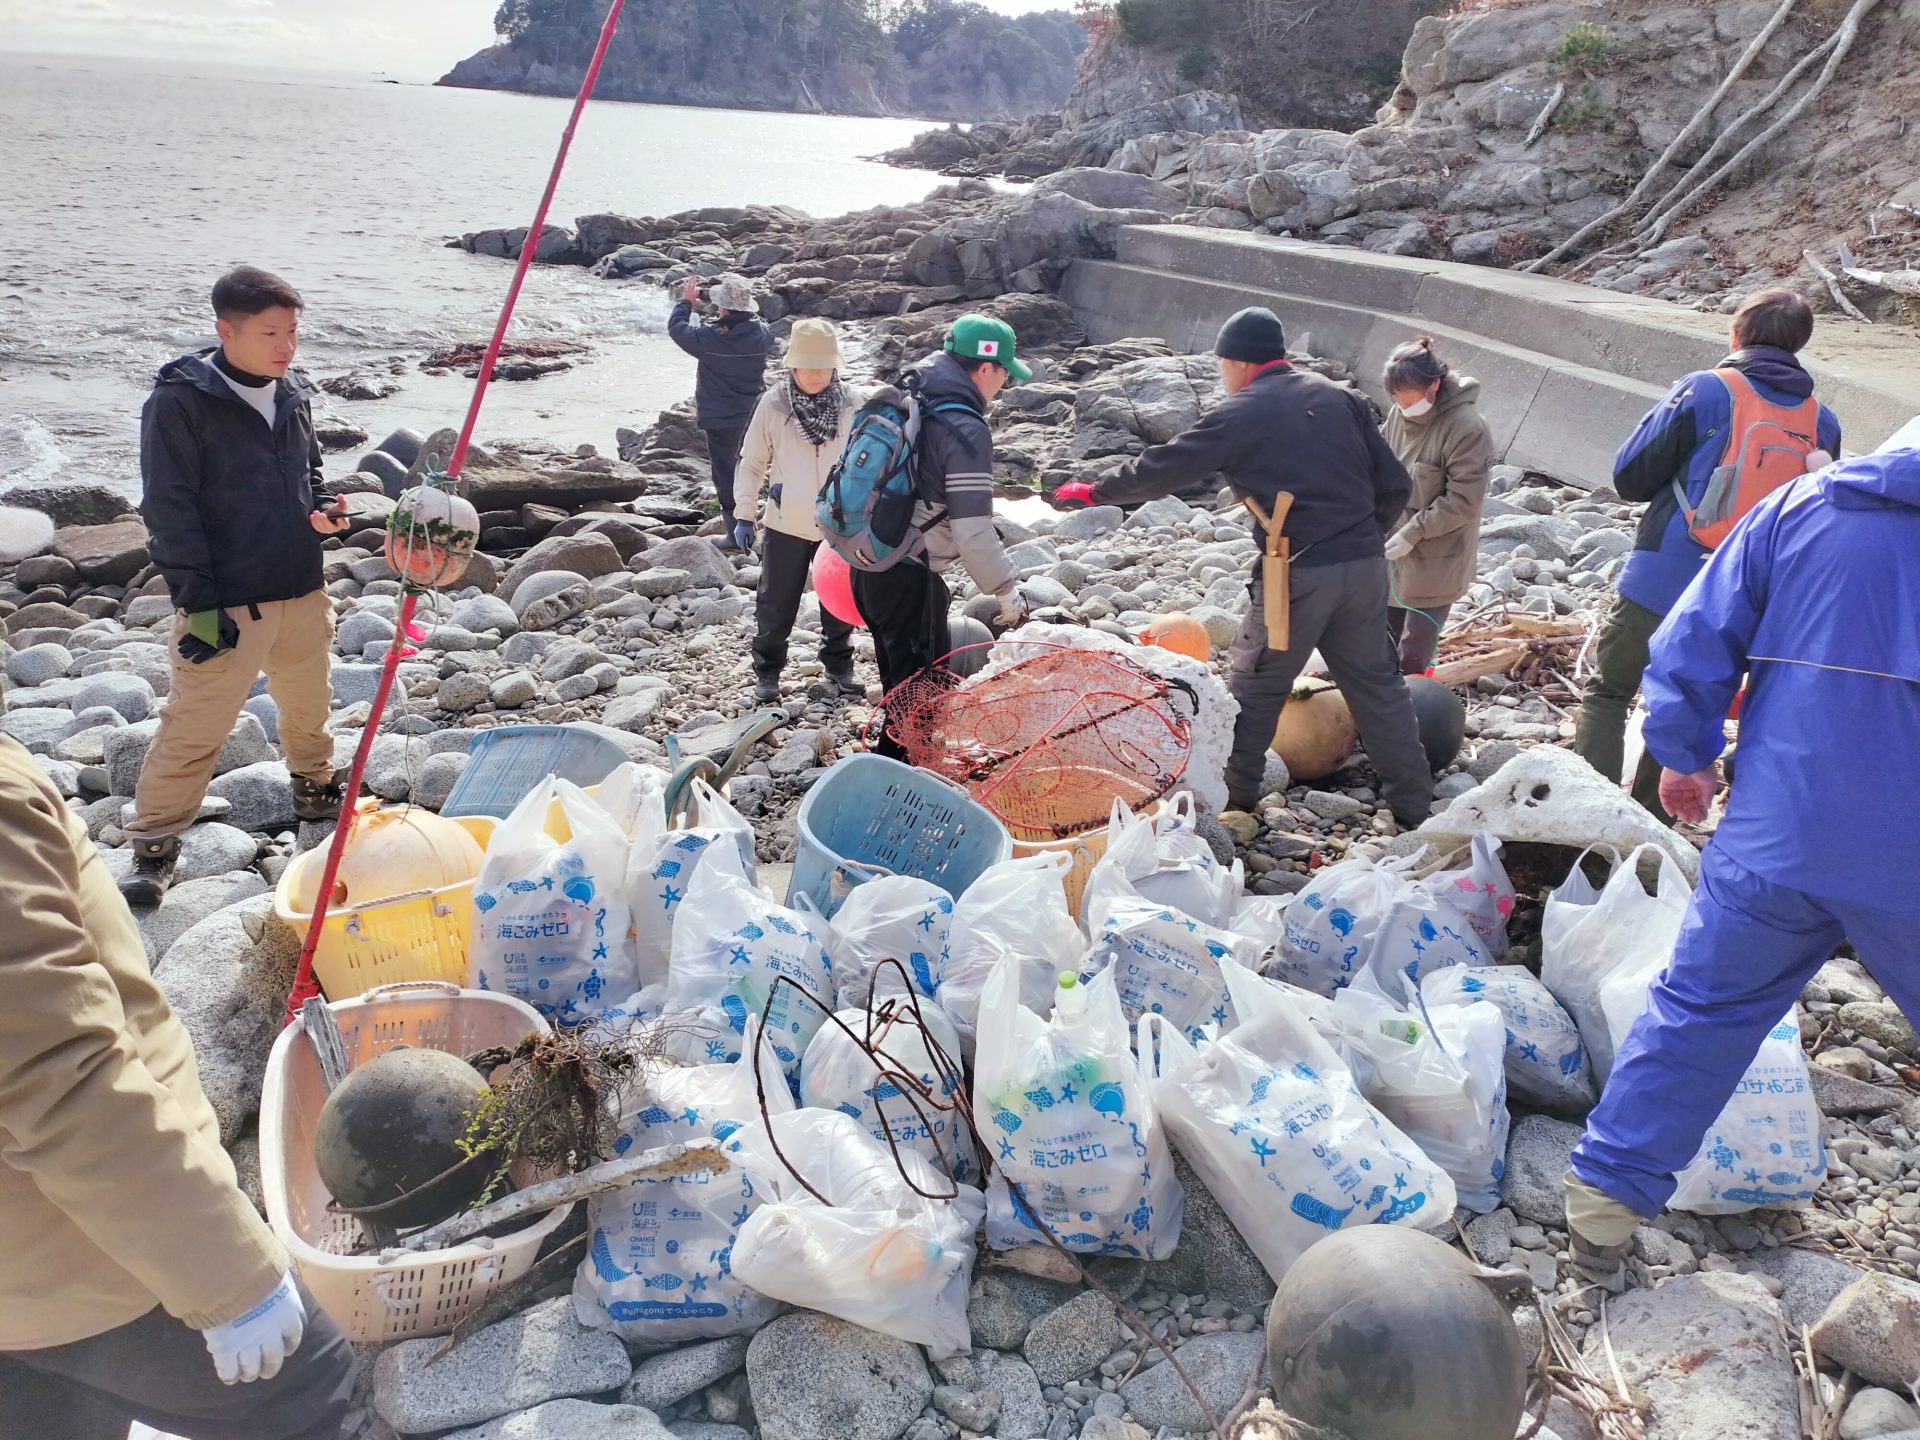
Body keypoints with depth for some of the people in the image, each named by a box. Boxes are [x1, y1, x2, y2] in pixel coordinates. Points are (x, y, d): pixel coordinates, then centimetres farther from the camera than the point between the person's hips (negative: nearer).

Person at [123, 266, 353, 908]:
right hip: (226, 602, -6)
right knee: (195, 725, -2)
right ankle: (154, 843, 11)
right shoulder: (180, 401, -12)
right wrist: (198, 601, -17)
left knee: (309, 703, 21)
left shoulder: (293, 394, 6)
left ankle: (315, 788, 45)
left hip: (302, 590, 6)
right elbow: (168, 509, -13)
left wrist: (322, 511, -2)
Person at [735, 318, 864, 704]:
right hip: (785, 524, -1)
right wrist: (744, 514, 0)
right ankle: (767, 672, 24)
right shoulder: (773, 403, -10)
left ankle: (839, 665, 34)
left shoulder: (851, 404, -9)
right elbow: (752, 463, 0)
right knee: (776, 604, 8)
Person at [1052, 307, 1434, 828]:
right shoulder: (1340, 398, 10)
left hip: (1298, 575, -4)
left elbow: (1161, 470, 3)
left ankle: (1238, 791, 26)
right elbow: (1395, 484, 9)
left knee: (1258, 684, 14)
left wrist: (1095, 492, 17)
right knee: (1377, 683, 14)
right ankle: (1414, 804, 18)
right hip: (1365, 567, 5)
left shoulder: (1236, 416, -3)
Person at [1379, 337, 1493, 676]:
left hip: (1436, 561, -7)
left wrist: (1412, 533, -18)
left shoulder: (1467, 428, -20)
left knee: (1413, 657, -4)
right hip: (1394, 552, 7)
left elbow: (1463, 501, -18)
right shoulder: (1399, 415, 0)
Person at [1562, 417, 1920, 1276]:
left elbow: (1688, 654, -2)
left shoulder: (1797, 509, -1)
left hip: (1775, 839, 2)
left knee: (1697, 1011, 14)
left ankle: (1604, 1199, 16)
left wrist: (1685, 756, 12)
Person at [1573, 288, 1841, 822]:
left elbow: (1629, 478, -5)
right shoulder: (1823, 423, 4)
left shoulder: (1705, 392, -11)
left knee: (1606, 692, 9)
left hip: (1663, 584, -4)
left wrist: (1671, 418, 10)